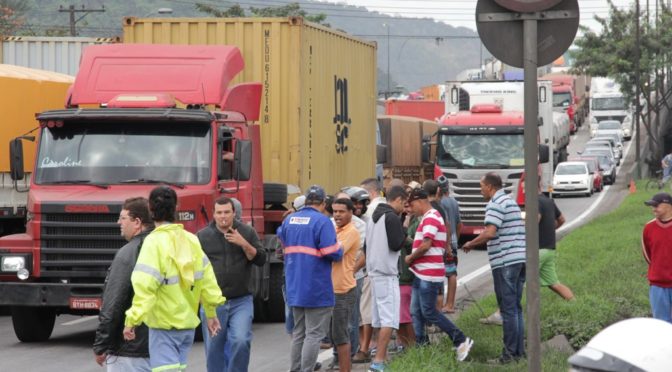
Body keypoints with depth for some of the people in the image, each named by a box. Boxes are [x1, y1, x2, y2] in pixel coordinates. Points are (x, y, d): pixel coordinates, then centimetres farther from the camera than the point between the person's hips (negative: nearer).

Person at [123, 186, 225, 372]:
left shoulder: (154, 242, -16)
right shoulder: (191, 240, 3)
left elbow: (144, 286, -23)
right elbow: (206, 279, 8)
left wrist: (131, 320, -21)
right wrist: (211, 313, 18)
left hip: (164, 325, -7)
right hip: (188, 323, 7)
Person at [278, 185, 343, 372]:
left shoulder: (289, 220, 8)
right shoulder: (322, 221, -14)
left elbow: (283, 245, 22)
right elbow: (333, 252, -20)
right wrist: (339, 250, 1)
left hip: (294, 286, 7)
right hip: (316, 288, -7)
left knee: (299, 333, 16)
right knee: (314, 334, -3)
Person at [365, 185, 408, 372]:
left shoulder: (374, 216, 16)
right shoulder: (392, 217, -13)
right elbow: (396, 244, -17)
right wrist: (404, 232, -1)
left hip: (374, 271, 10)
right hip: (387, 273, -10)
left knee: (379, 318, 15)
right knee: (389, 319, -9)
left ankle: (381, 355, 21)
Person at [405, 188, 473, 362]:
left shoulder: (430, 218, -14)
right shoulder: (428, 218, 20)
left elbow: (426, 245, -22)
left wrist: (410, 257, -9)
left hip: (429, 274, -10)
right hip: (421, 273, 10)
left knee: (429, 312, -7)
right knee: (416, 312, 9)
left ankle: (461, 341, -3)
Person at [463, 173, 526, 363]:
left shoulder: (496, 204, -10)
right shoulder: (511, 201, 20)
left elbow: (490, 232, -21)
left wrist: (470, 244, -7)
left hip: (505, 262, -9)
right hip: (520, 258, 9)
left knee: (508, 309, -6)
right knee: (516, 308, 13)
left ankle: (510, 352, -5)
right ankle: (519, 351, 14)